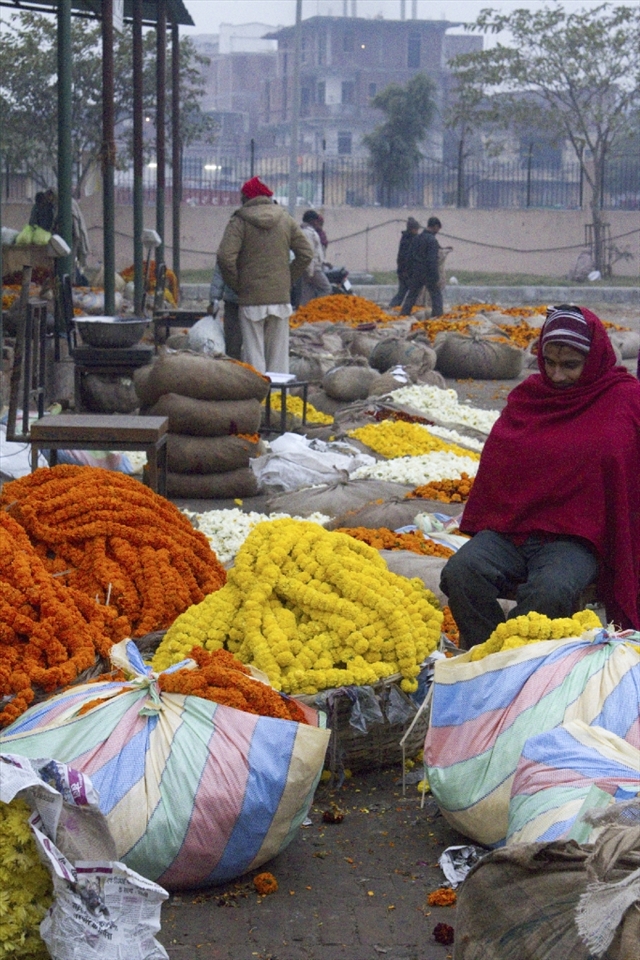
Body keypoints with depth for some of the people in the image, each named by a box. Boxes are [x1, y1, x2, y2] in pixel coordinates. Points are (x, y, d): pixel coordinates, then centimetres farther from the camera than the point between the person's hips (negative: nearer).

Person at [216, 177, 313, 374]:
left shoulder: (239, 222, -5)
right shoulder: (286, 219, 9)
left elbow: (225, 257, -16)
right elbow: (306, 254, 9)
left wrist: (236, 286, -4)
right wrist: (289, 281, 12)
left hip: (252, 299, -4)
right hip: (281, 297, 4)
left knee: (254, 354, -1)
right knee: (279, 353, 9)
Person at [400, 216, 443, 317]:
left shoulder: (417, 238, 7)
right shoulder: (432, 240, -15)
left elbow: (410, 256, 11)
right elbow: (432, 261, -20)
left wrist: (410, 273, 17)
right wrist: (436, 278, -17)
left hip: (416, 273, 6)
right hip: (428, 274, -6)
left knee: (411, 295, 13)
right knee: (436, 295, 5)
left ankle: (403, 314, 11)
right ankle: (437, 315, -1)